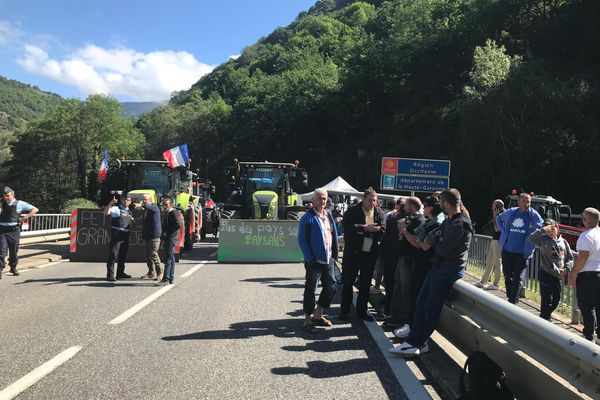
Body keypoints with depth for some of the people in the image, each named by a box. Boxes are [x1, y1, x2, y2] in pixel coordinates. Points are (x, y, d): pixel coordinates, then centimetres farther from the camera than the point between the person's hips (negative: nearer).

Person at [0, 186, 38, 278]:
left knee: (14, 251, 9)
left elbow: (35, 209, 1)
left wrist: (25, 217, -7)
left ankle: (13, 268, 26)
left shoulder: (19, 203, 1)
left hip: (14, 231, -1)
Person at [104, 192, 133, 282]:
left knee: (123, 255, 15)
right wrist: (110, 203, -32)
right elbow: (106, 212, -21)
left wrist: (133, 220, 15)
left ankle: (120, 273, 27)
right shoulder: (116, 208, -2)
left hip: (126, 235, 7)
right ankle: (110, 275, -9)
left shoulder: (129, 211, 19)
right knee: (113, 255, -10)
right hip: (116, 234, -7)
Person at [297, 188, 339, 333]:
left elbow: (334, 235, 15)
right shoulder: (308, 217, -10)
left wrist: (334, 254, 7)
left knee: (331, 286, 12)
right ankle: (308, 320, 14)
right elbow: (302, 239, -13)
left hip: (328, 259, 7)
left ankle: (317, 315, 27)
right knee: (310, 289, 3)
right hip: (315, 260, -7)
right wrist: (310, 259, -17)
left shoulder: (329, 215, 11)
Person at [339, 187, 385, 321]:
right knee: (348, 282, 5)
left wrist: (372, 230, -20)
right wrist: (365, 228, -21)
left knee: (366, 284, 11)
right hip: (353, 252, -3)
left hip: (370, 253, 3)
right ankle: (344, 311, 17)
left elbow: (382, 231, -1)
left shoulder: (379, 213, 5)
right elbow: (347, 227, -18)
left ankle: (361, 310, 24)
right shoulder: (353, 211, -6)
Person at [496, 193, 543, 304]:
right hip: (507, 251, 4)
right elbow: (498, 219, 24)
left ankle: (513, 303, -2)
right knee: (507, 277, 12)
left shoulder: (533, 215, -3)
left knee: (518, 279, -5)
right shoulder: (511, 212, 6)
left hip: (522, 253, -3)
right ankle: (509, 299, 26)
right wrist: (503, 231, 12)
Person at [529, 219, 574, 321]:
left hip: (559, 276, 5)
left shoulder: (563, 242, 9)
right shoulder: (543, 240, -5)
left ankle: (546, 315, 35)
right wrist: (543, 230, -25)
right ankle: (544, 320, 12)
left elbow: (570, 258, 11)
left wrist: (566, 269, -4)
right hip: (546, 274, -5)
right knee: (547, 299, -2)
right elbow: (531, 238, -25)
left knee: (556, 299, 14)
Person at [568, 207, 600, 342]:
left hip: (588, 274, -8)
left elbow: (582, 257, -22)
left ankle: (589, 338, 4)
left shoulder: (586, 235, -17)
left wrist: (573, 274, -16)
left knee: (587, 308, 0)